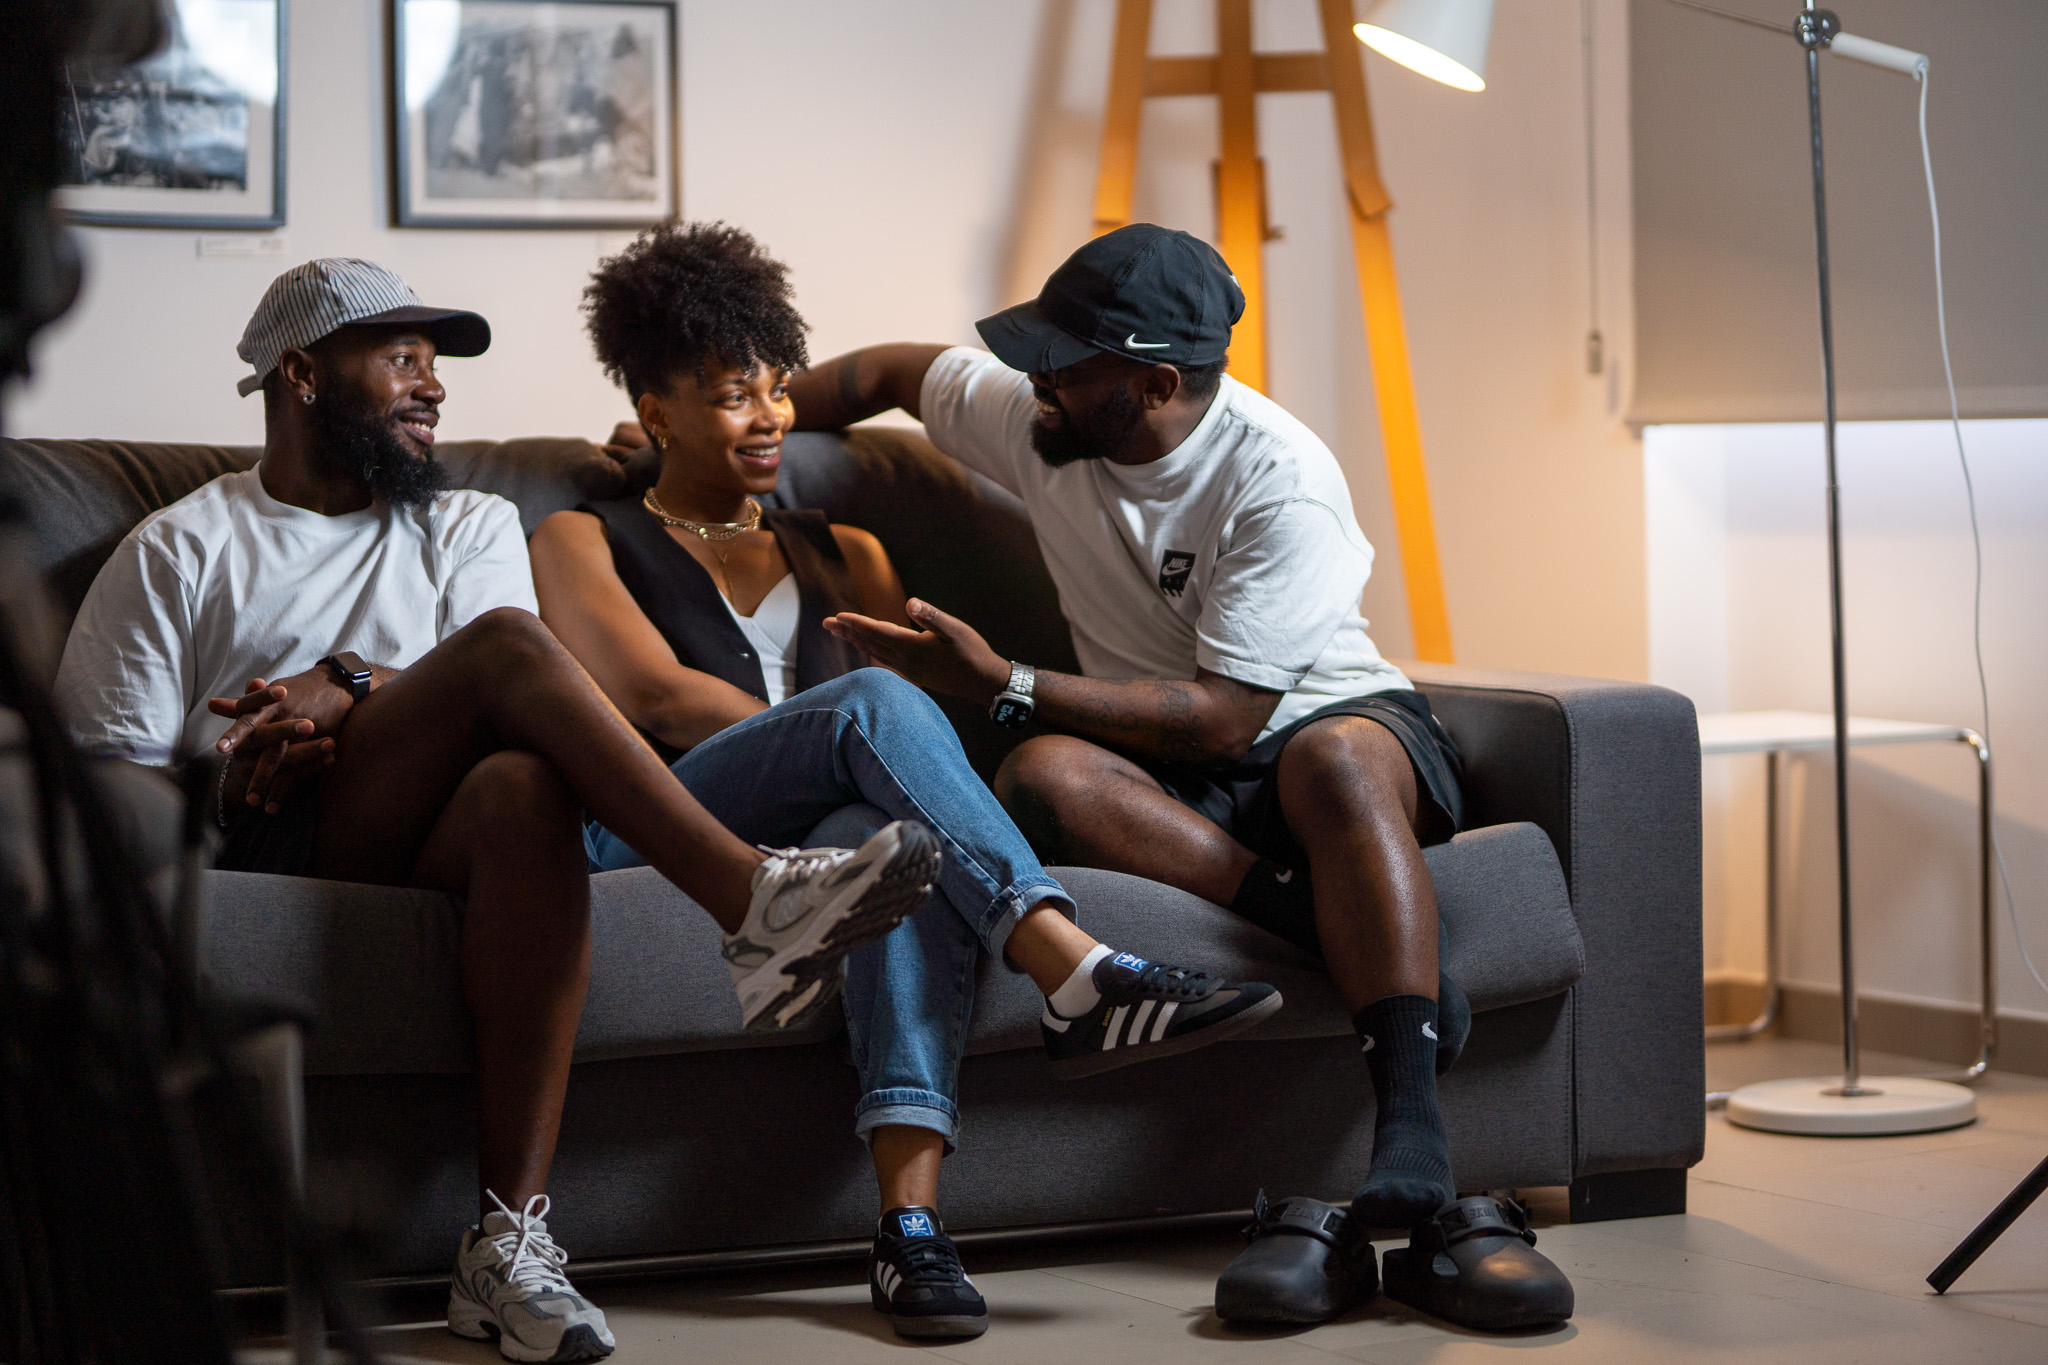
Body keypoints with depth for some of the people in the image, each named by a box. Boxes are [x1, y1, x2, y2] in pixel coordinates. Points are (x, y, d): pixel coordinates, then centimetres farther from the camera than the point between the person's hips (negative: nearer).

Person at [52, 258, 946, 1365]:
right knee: (505, 646, -27)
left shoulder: (470, 528, 26)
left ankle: (508, 1242, -43)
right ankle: (753, 901, -41)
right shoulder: (179, 551, 18)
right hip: (264, 849, -3)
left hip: (437, 848, 3)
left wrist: (348, 687, -12)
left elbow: (488, 701, 6)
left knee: (526, 786, -38)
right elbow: (101, 769, 9)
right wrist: (223, 786, -10)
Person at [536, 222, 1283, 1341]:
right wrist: (848, 741, -7)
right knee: (872, 704, -33)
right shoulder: (582, 542, 18)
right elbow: (657, 696, 0)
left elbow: (931, 705, 21)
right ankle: (1078, 976, -48)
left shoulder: (841, 556, 32)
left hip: (819, 836, 3)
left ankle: (910, 1221, -52)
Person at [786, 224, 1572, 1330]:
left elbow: (1224, 718, -24)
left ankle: (1413, 1151, -52)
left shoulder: (1278, 480, -20)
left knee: (1333, 761, -43)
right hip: (1168, 776, 5)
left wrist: (1002, 685, -26)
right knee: (1041, 778, -31)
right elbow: (893, 372, 21)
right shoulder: (1032, 417, -1)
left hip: (1333, 718, -4)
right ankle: (1356, 938, -34)